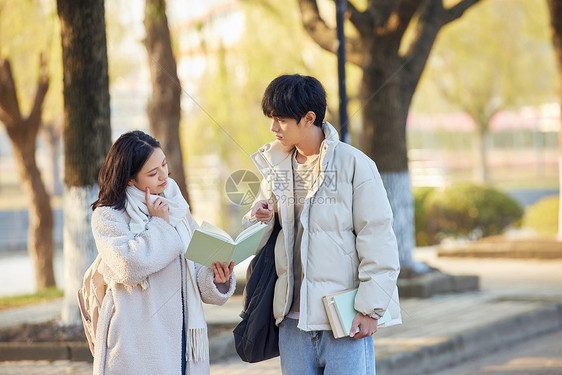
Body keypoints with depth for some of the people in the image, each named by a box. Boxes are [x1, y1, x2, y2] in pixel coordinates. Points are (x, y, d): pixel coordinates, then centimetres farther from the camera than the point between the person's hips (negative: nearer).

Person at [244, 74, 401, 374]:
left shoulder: (354, 164, -6)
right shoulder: (275, 166, 10)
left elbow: (377, 239, -7)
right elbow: (257, 239, 20)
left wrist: (370, 307, -11)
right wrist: (258, 219, -4)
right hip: (293, 317, 5)